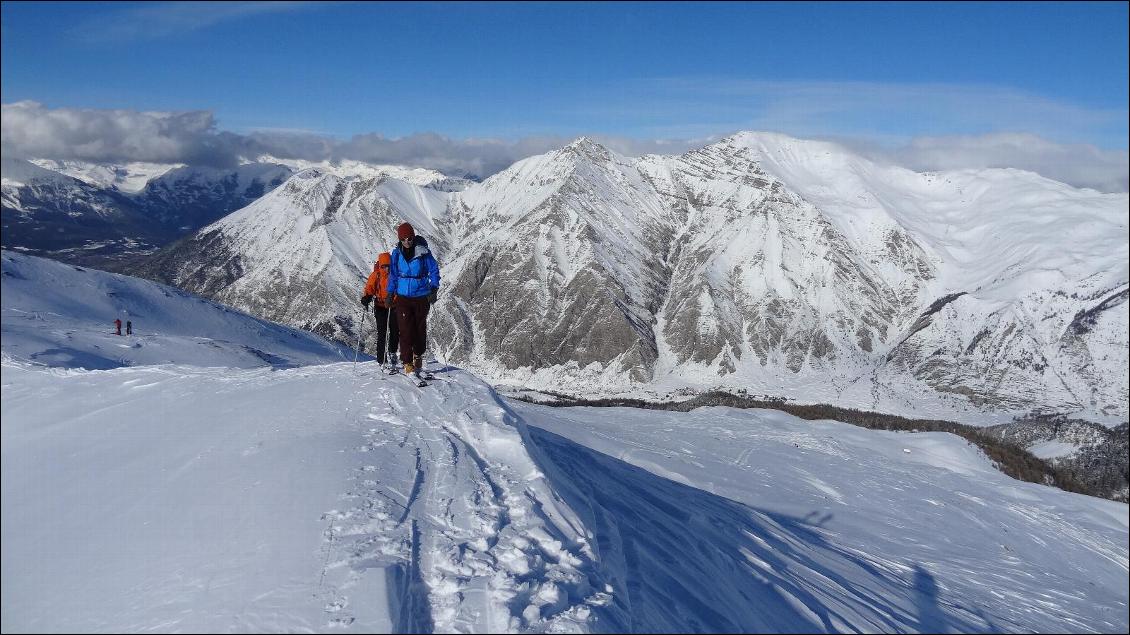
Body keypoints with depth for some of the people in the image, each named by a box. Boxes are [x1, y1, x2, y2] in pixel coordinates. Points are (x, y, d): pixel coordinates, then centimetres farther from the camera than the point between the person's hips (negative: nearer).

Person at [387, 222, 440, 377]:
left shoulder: (423, 252, -7)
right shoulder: (396, 254, 1)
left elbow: (434, 270, -1)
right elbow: (393, 275, 12)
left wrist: (434, 289, -11)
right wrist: (390, 294, 9)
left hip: (421, 297, -1)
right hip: (403, 297, 1)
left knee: (420, 328, 9)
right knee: (406, 330, -7)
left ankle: (418, 355, 32)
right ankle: (407, 363, -3)